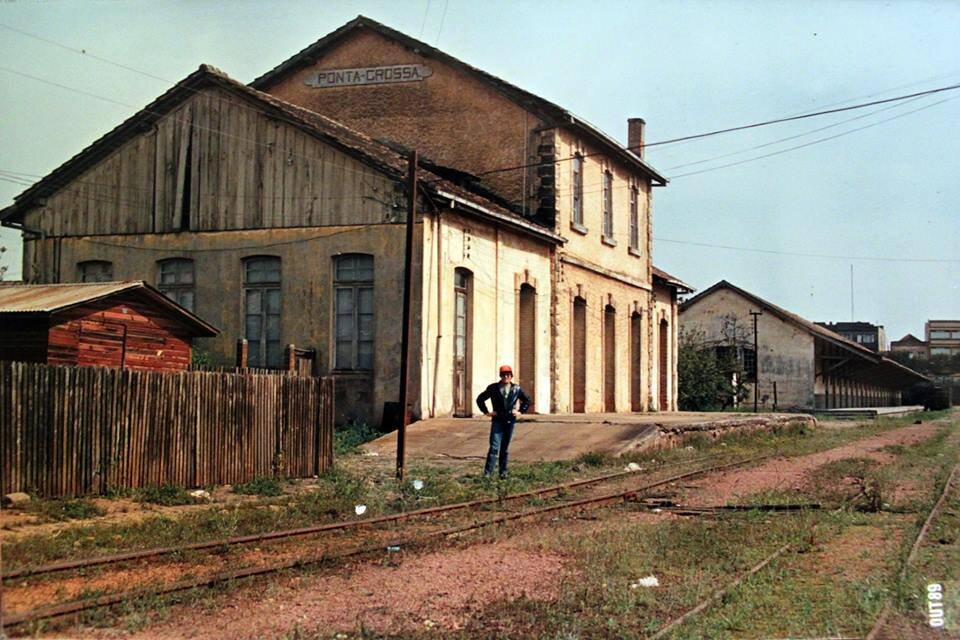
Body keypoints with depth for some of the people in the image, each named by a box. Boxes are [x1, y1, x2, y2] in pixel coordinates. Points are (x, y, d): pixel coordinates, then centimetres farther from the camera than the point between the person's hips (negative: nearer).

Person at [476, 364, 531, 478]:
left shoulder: (516, 389, 5)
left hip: (510, 421, 3)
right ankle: (488, 472, -14)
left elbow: (527, 400, 19)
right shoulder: (493, 388, -2)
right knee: (494, 447, -12)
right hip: (497, 421, -3)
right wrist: (486, 412, 0)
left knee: (505, 448, 10)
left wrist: (521, 411, 9)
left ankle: (503, 472, 17)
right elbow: (480, 399, 6)